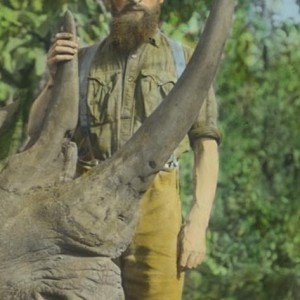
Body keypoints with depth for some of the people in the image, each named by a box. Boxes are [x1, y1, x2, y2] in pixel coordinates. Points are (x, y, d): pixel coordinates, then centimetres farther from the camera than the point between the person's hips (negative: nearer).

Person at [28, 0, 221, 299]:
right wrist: (55, 78, -8)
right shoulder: (83, 60, 16)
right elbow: (38, 129, 12)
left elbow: (206, 146, 5)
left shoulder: (187, 61, 11)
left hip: (154, 206, -1)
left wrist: (198, 221, -7)